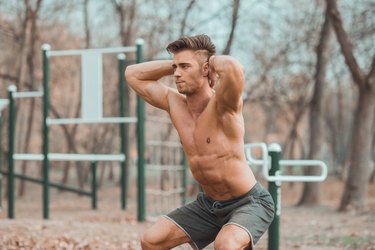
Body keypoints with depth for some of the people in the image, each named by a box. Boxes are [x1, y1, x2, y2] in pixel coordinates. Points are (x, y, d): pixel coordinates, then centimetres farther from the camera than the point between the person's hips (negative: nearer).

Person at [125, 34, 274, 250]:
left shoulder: (223, 105, -24)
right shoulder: (174, 104, -4)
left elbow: (234, 68, -47)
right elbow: (133, 74, 7)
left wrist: (214, 60, -24)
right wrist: (174, 64, -4)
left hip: (249, 203, -7)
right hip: (209, 204, 7)